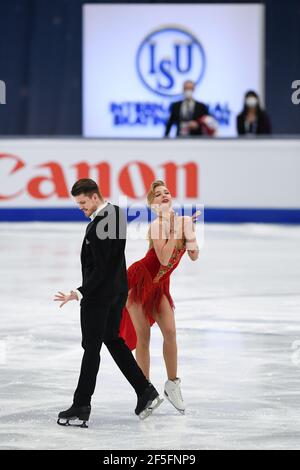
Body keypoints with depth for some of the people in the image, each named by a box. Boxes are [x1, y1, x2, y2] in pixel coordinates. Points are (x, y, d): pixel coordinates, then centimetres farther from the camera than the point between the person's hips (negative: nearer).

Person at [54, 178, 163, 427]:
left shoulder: (99, 226, -26)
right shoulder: (116, 212, 3)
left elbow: (101, 268, -25)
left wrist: (79, 293, -26)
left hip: (100, 294, -9)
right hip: (118, 290, 9)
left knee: (92, 348, -1)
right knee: (113, 340, 18)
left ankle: (81, 406, 7)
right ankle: (146, 392, 15)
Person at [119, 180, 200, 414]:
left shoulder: (182, 221, -1)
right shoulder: (157, 225, -20)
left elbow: (194, 256, 1)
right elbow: (164, 259, -31)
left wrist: (190, 231, -13)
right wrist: (175, 231, -29)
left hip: (159, 286, 6)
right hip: (138, 280, -5)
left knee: (170, 332, -5)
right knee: (143, 337, -3)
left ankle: (172, 383, 9)